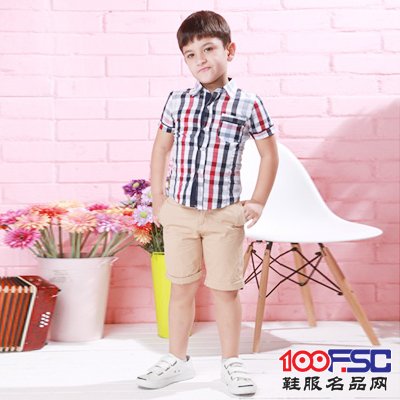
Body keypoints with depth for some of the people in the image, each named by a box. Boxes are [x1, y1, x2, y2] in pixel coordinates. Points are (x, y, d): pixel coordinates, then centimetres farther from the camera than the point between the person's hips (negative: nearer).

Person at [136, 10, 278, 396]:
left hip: (225, 215, -2)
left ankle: (231, 362, 23)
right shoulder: (177, 101, 3)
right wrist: (157, 197, 9)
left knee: (225, 291, 6)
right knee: (181, 288, 12)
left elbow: (270, 154, 4)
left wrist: (257, 202, 1)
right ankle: (177, 360, 27)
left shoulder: (248, 104, -4)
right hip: (179, 212, 3)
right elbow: (161, 148, 14)